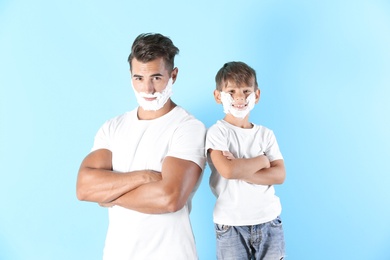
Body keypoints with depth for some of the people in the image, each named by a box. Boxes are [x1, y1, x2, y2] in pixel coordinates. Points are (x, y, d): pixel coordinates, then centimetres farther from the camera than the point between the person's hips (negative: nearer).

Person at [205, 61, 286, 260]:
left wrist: (240, 170, -16)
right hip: (231, 225, -3)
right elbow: (227, 170, -23)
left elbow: (279, 175, -5)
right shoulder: (217, 132, -8)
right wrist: (262, 160, -8)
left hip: (269, 221, 4)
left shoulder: (266, 134, 5)